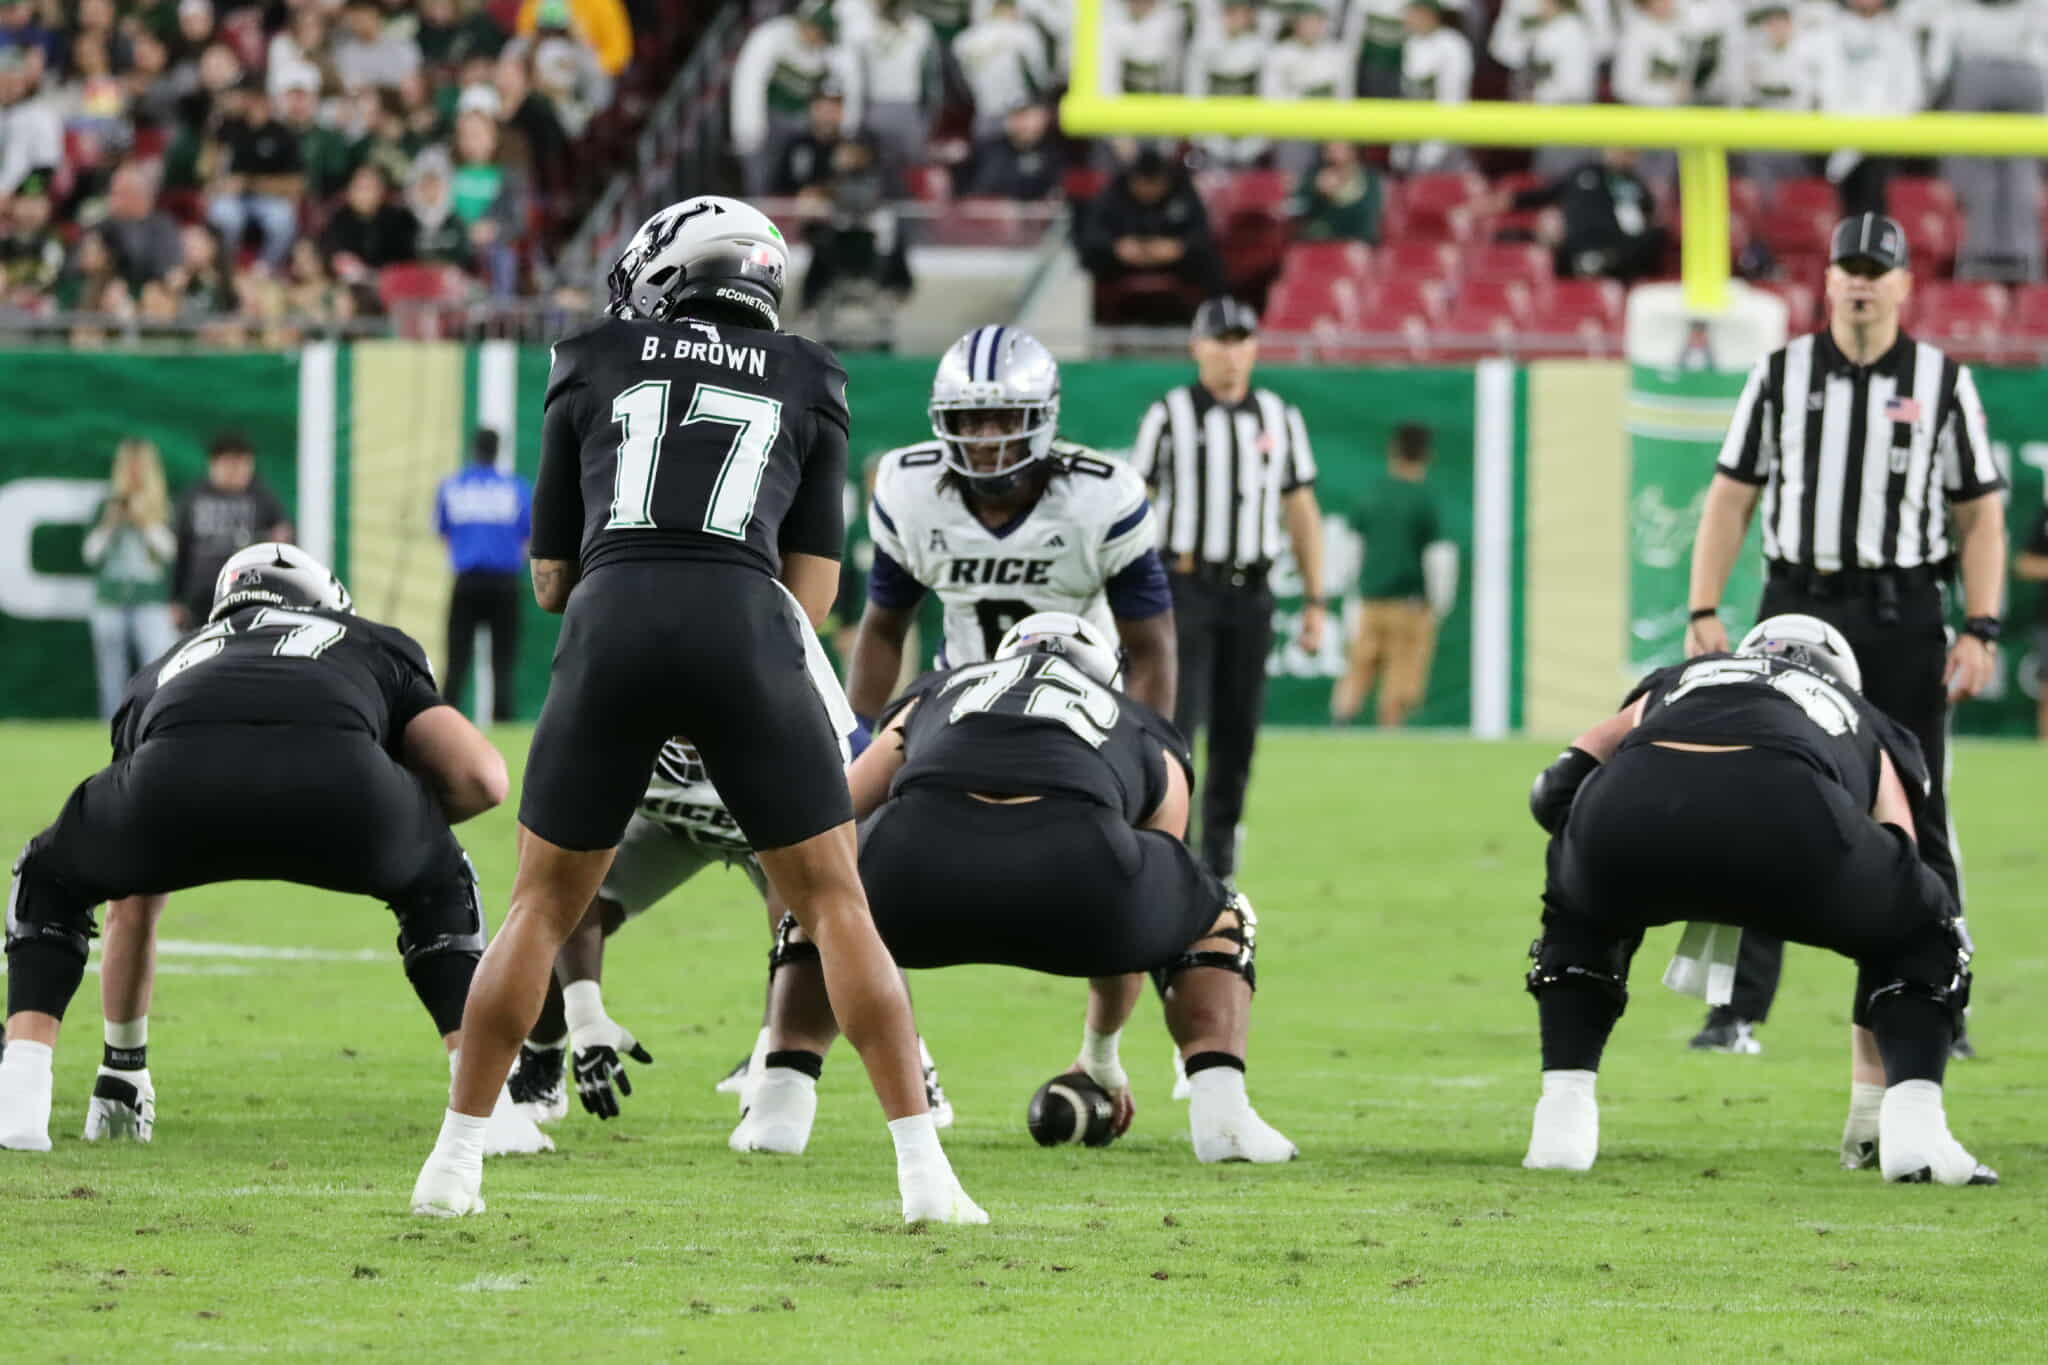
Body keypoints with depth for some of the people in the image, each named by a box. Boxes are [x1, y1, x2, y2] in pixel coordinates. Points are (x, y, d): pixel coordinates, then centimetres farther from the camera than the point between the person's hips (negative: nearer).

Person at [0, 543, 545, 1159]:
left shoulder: (159, 675, 46)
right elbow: (482, 778, 25)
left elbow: (131, 908, 53)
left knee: (51, 882, 33)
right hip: (334, 780, -1)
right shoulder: (374, 647, 42)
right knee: (437, 886, 35)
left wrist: (122, 1065, 64)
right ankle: (485, 1107, 21)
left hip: (182, 783, 1)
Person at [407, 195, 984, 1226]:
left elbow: (551, 579, 24)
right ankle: (923, 1171, 2)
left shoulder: (593, 370, 21)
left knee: (543, 906, 17)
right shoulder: (806, 381, 21)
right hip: (746, 636, 0)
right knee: (834, 906, 10)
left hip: (612, 632, 0)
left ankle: (455, 1159, 16)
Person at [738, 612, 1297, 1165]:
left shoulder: (934, 697, 41)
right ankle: (1220, 1110, 11)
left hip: (918, 849, 1)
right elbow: (1136, 931, 48)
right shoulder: (1151, 744, 39)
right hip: (1070, 861, -1)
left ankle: (781, 1101, 16)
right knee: (1220, 923, 32)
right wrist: (1101, 1058, 63)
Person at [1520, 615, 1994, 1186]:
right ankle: (1914, 1121, 7)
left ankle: (1562, 1117, 23)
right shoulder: (1867, 731, 41)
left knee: (1581, 920, 40)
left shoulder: (1673, 685, 44)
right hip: (1785, 816, -2)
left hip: (1632, 801, 2)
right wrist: (1869, 1097, 50)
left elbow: (1556, 791, 31)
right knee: (1922, 935, 29)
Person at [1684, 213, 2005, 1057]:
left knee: (1916, 819, 2)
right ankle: (1739, 1010, -2)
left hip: (1903, 617, -1)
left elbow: (1980, 515, 4)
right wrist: (1704, 613, -3)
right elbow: (1731, 498, 6)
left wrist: (1981, 630, -6)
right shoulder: (1780, 375, 7)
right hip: (1798, 609, 1)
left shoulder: (1943, 384, 4)